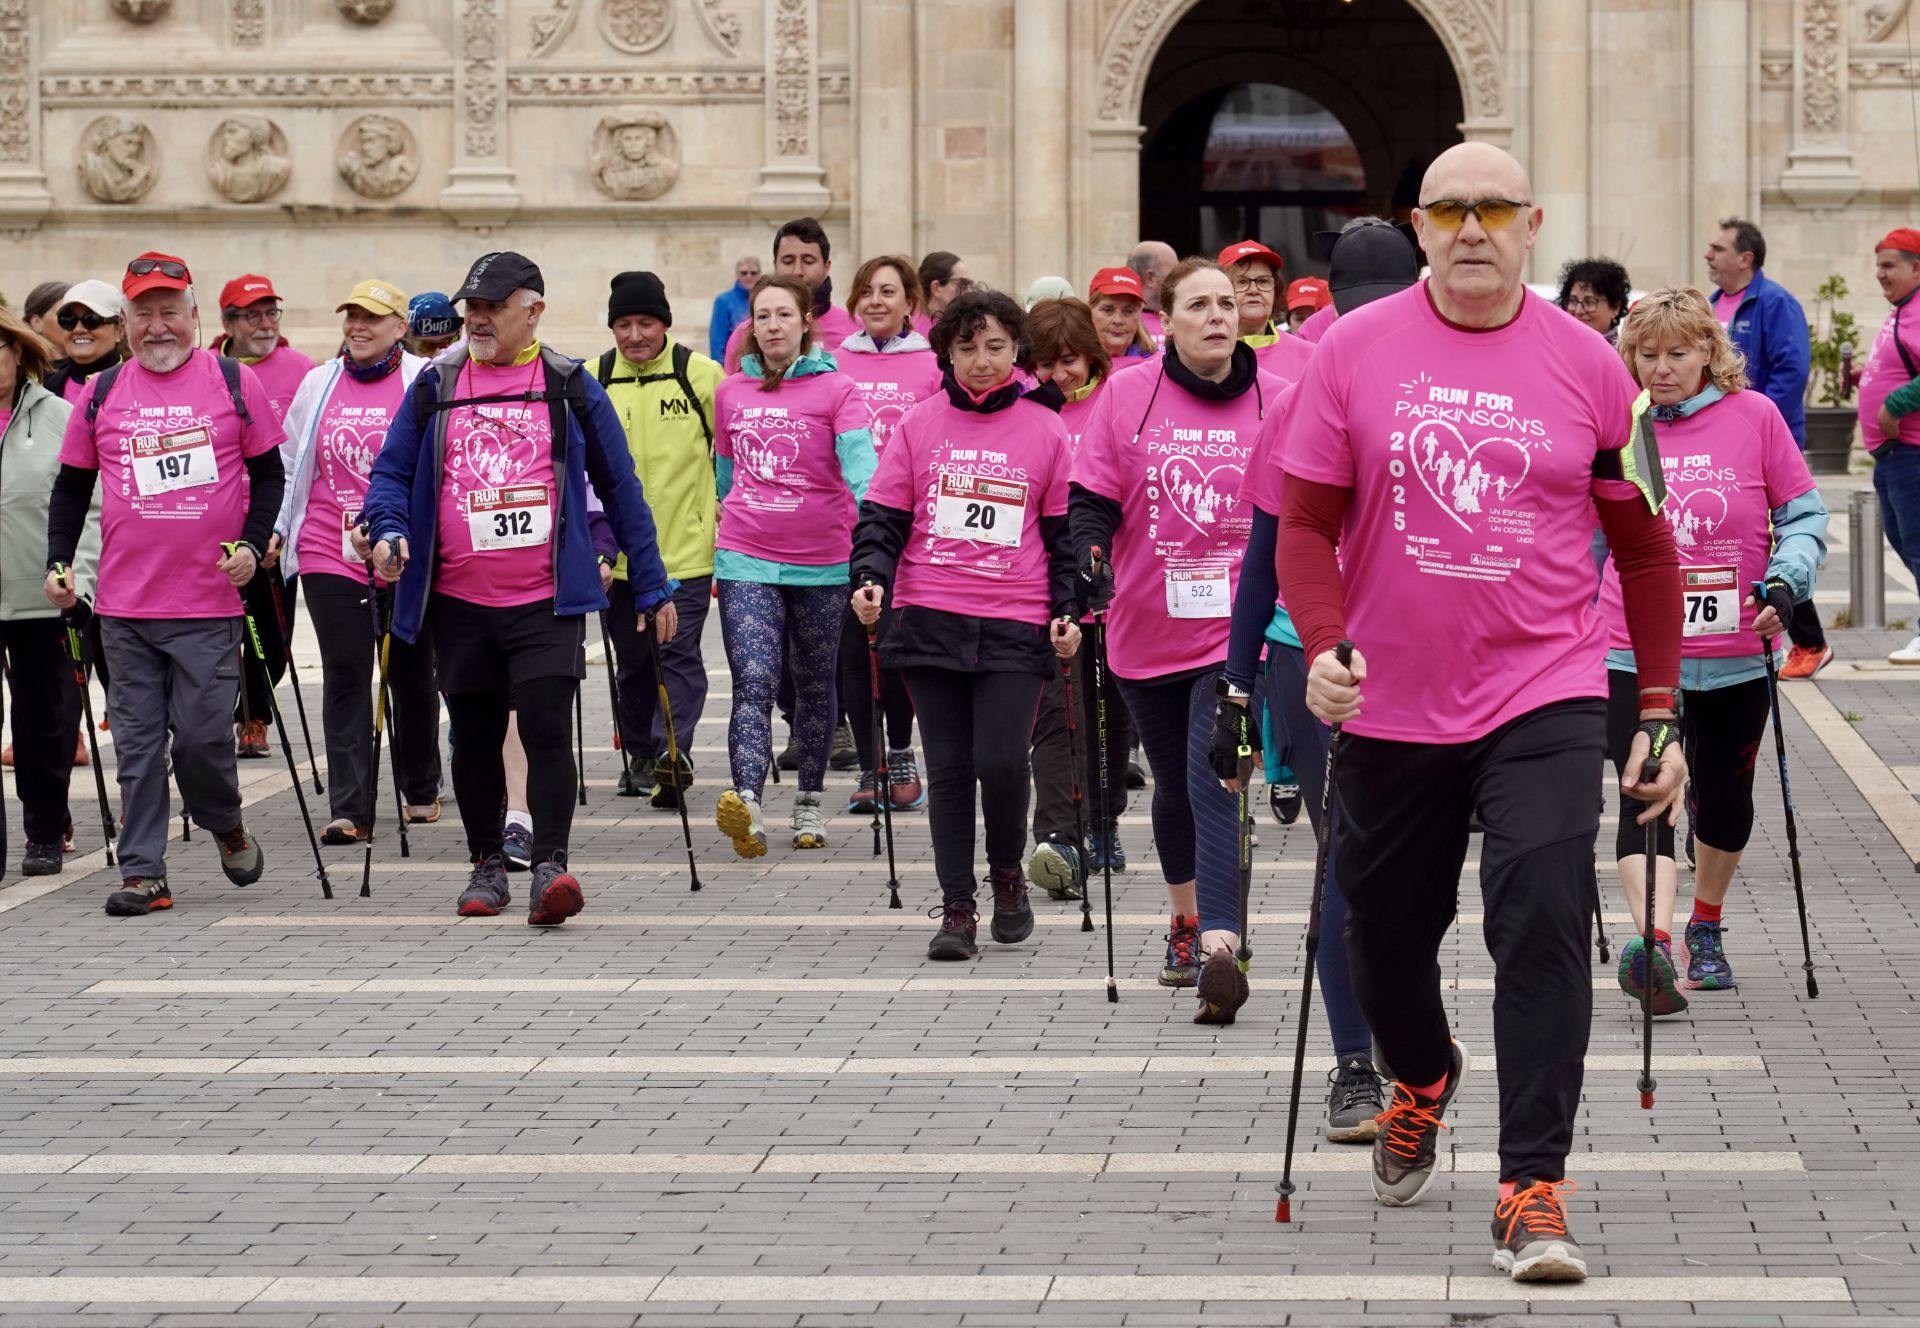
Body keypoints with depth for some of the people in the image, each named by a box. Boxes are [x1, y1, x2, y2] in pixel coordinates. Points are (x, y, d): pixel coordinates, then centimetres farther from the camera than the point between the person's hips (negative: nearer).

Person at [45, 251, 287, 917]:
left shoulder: (234, 382, 2)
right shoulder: (102, 394, 7)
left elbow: (268, 472, 7)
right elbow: (72, 484, 15)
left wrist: (252, 543, -6)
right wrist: (58, 562, 5)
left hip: (210, 602, -2)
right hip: (124, 606, 2)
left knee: (202, 735, -3)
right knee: (137, 742, 2)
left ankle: (226, 825, 26)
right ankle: (142, 872, 6)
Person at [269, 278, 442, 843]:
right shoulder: (318, 384, 9)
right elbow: (295, 466, 18)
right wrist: (279, 531, 13)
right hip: (329, 556, 2)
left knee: (412, 674, 11)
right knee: (345, 678, -5)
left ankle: (421, 790, 30)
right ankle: (349, 810, -8)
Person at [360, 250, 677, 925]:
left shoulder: (570, 388, 4)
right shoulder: (434, 387, 8)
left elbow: (620, 489, 9)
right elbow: (391, 472, 11)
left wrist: (652, 588, 7)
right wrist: (388, 529, -11)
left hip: (546, 601, -3)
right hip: (458, 602, 3)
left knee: (546, 729, -15)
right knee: (475, 737, 11)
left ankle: (550, 868, -17)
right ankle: (486, 865, 24)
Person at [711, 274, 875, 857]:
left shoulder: (836, 390, -3)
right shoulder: (730, 394, 9)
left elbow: (859, 463, -15)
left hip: (821, 562, -1)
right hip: (746, 560, 1)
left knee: (814, 685, 13)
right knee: (754, 683, -14)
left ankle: (809, 803, 28)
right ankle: (746, 808, -28)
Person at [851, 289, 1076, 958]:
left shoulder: (1045, 431, 6)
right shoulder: (919, 426, 8)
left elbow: (1065, 531, 10)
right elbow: (883, 516, 6)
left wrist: (1068, 611, 1)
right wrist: (871, 578, -11)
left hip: (1016, 625, -1)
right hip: (930, 620, 1)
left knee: (1000, 761, -11)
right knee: (949, 767, 2)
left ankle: (1007, 873, 16)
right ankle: (957, 908, 10)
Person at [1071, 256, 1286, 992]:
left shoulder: (1276, 401, -2)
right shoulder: (1126, 395, 0)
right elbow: (1092, 498, 0)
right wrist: (1089, 559, -18)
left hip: (1238, 629, -3)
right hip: (1147, 629, 3)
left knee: (1216, 784, -17)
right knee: (1175, 787, 17)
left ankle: (1219, 947, -23)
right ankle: (1184, 921, 38)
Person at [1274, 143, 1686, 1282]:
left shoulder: (1588, 366, -1)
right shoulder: (1356, 351, -2)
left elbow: (1644, 547, 6)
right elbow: (1306, 525, 2)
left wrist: (1660, 713, 3)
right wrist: (1324, 649, -15)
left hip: (1546, 697, -1)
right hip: (1391, 705, 2)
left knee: (1545, 923, -16)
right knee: (1385, 935, 14)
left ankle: (1534, 1195, -12)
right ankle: (1423, 1079, 48)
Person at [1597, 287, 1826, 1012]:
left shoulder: (1754, 416, -3)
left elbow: (1804, 514, 3)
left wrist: (1785, 582, -14)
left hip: (1734, 655, 1)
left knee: (1725, 797, 15)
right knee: (1645, 794, -16)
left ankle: (1706, 930, 37)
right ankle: (1653, 945, -28)